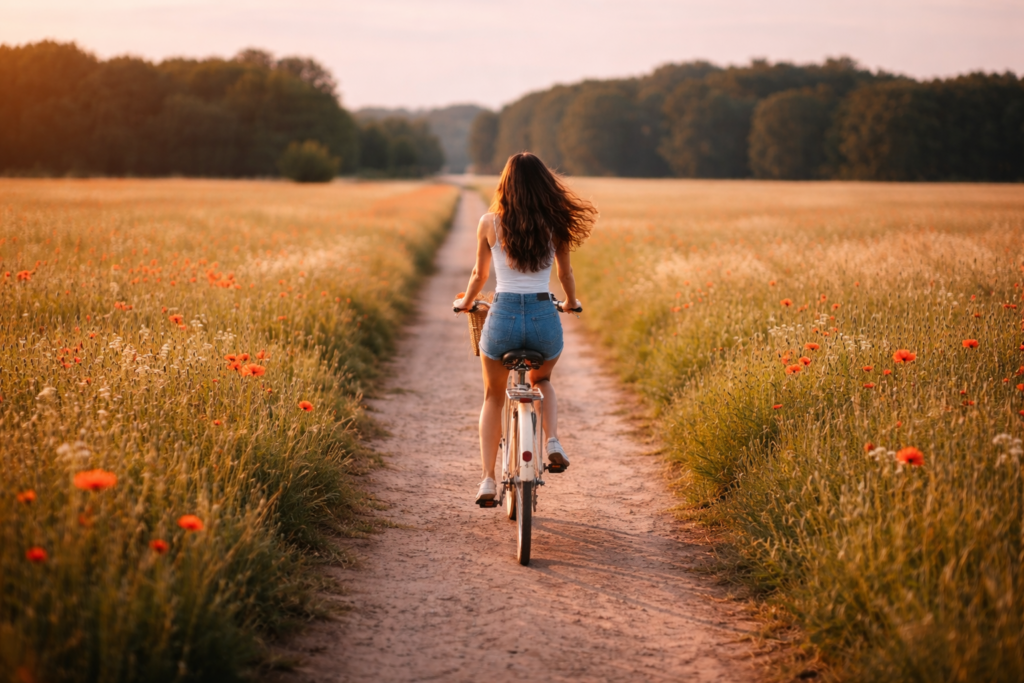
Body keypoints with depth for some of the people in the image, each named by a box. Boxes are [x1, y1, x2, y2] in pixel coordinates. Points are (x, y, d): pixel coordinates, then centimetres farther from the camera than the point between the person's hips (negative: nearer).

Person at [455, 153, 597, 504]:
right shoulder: (553, 223, 3)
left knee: (493, 396, 22)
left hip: (503, 316, -1)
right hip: (544, 317, 1)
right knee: (541, 381, 33)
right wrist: (571, 302, 36)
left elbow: (479, 275, 12)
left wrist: (465, 303, 33)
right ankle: (553, 440, 7)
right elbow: (565, 272, 16)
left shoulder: (490, 223, 1)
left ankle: (488, 478, 13)